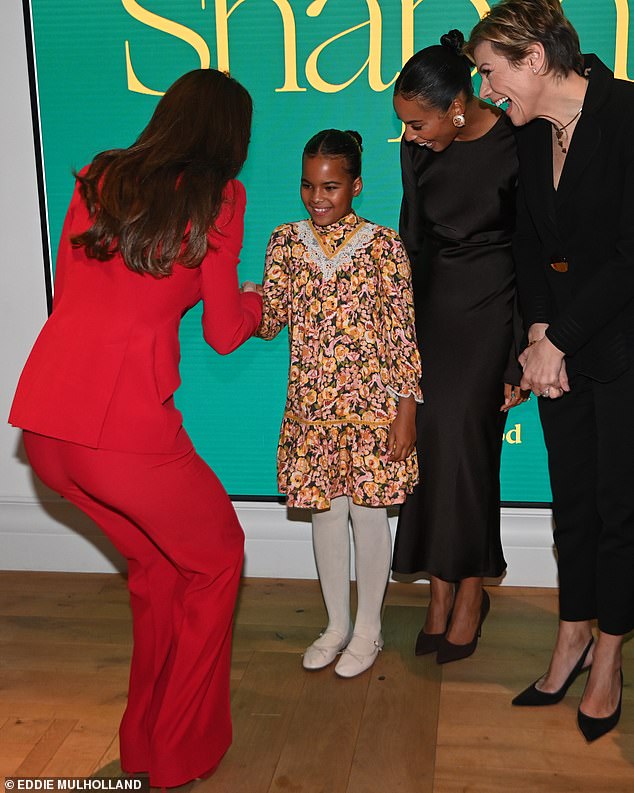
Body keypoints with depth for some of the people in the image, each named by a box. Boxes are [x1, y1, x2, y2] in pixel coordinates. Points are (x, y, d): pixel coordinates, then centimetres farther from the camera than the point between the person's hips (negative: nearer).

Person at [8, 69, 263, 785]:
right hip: (125, 425, -6)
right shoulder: (217, 196, 1)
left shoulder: (98, 180, 15)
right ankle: (181, 751, 28)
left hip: (42, 419, 6)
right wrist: (255, 304, 26)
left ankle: (143, 738, 38)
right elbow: (224, 332, 6)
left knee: (155, 562, 25)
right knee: (215, 556, 19)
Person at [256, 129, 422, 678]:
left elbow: (402, 334, -7)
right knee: (326, 512, 13)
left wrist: (406, 414, -9)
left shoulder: (384, 246, -6)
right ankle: (337, 625, 31)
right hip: (311, 405, 3)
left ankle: (368, 628, 26)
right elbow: (271, 321, 0)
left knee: (368, 512, 7)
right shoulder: (286, 241, 3)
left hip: (371, 404, -3)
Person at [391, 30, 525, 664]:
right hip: (436, 302, 5)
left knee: (463, 439, -9)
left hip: (494, 306, -5)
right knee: (430, 436, -2)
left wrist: (520, 359, -12)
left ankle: (470, 590, 9)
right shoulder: (420, 150, 0)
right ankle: (442, 592, 9)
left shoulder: (515, 149, -15)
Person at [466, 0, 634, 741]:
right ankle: (573, 639, 29)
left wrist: (558, 340, -15)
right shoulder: (532, 135, 5)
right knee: (572, 498, 13)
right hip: (560, 345, 6)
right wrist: (539, 332, -5)